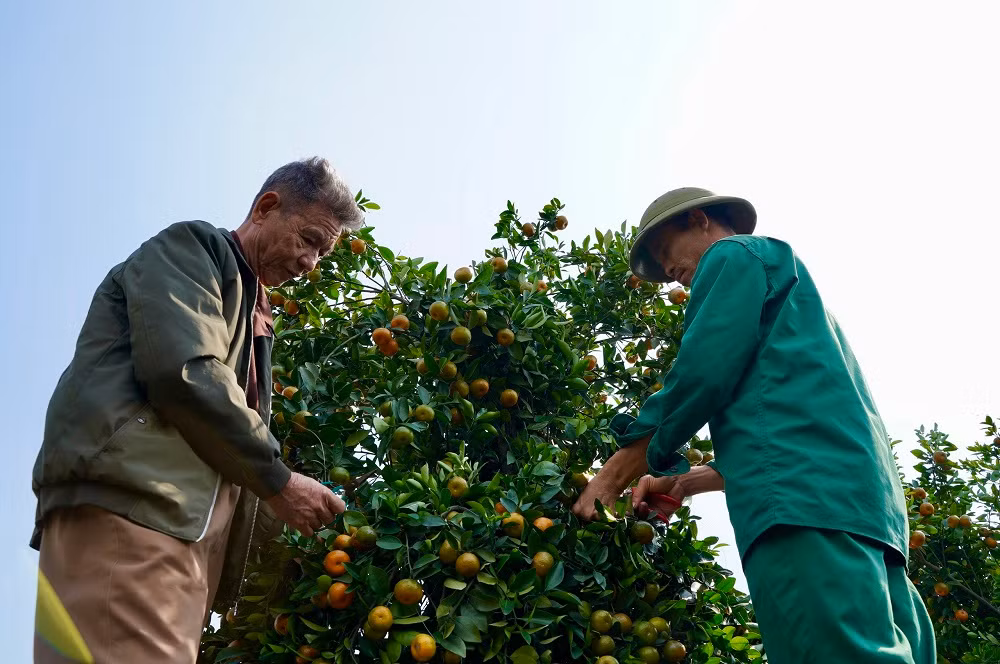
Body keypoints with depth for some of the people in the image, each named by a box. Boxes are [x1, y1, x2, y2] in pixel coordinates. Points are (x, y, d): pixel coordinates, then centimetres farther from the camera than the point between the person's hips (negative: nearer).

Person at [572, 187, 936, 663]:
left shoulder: (734, 255, 11)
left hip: (801, 501, -10)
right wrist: (687, 482, 31)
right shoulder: (785, 270, 38)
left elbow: (699, 378, -3)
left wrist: (613, 476, 6)